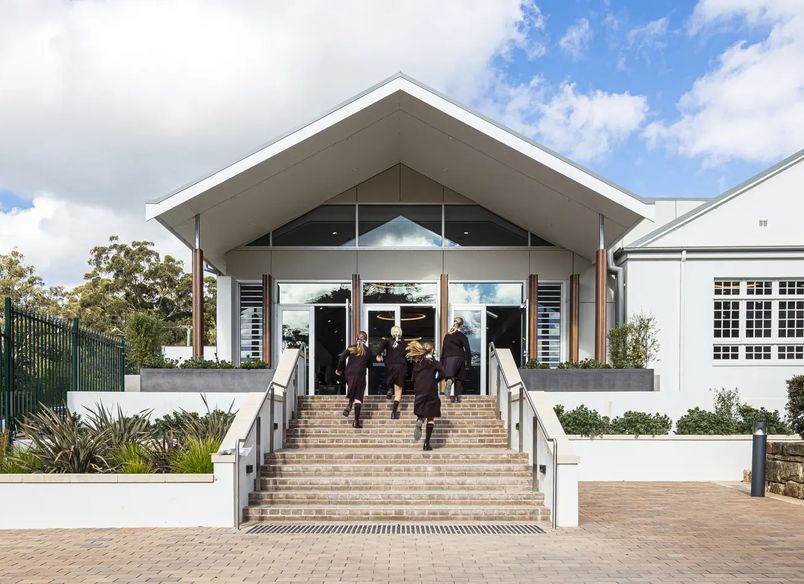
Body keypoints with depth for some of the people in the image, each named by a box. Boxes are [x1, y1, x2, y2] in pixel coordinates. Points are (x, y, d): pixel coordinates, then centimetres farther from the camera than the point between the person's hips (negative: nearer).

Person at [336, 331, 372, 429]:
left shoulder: (351, 348, 5)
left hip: (349, 374, 2)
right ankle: (356, 421, -3)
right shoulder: (368, 351, 4)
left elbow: (342, 358, -4)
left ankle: (349, 406, 2)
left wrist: (339, 370, 8)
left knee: (352, 392, 28)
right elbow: (369, 365, 11)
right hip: (360, 375, -2)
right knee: (358, 397, 0)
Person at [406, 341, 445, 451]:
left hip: (419, 393, 3)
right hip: (431, 393, -3)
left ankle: (419, 422, -21)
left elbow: (414, 379, 8)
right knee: (431, 418, 4)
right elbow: (442, 374, -15)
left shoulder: (417, 363, 7)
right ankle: (427, 443, -2)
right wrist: (435, 380, 2)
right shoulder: (434, 363, -3)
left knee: (421, 414, 17)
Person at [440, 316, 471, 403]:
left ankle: (449, 380, -45)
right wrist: (468, 362, 2)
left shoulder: (447, 335, 11)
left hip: (448, 358, 1)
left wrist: (442, 361, 16)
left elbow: (443, 348, 12)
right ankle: (457, 396, 4)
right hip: (459, 358, -1)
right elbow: (467, 349, -4)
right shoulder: (462, 336, 1)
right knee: (459, 378, 8)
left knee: (450, 377, -11)